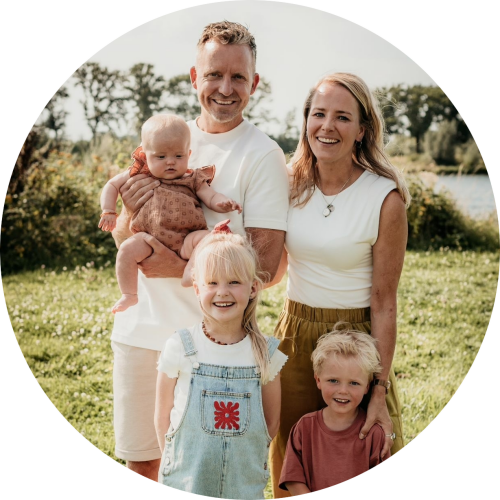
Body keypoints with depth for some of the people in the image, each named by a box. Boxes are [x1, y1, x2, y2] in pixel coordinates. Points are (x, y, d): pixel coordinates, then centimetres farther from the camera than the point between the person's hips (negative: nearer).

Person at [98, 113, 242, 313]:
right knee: (127, 249, -24)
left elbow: (211, 197, 0)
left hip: (184, 239, 0)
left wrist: (223, 203, -24)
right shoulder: (139, 175, 12)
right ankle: (129, 295, -9)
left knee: (205, 238, -28)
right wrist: (108, 212, 8)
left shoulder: (193, 179, 11)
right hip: (150, 237, 0)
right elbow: (111, 186, 21)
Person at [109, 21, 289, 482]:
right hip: (139, 328, 5)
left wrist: (178, 268, -20)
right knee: (138, 460, 16)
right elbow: (122, 241, 10)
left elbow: (264, 265, -14)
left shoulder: (262, 156, -8)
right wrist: (131, 212, -12)